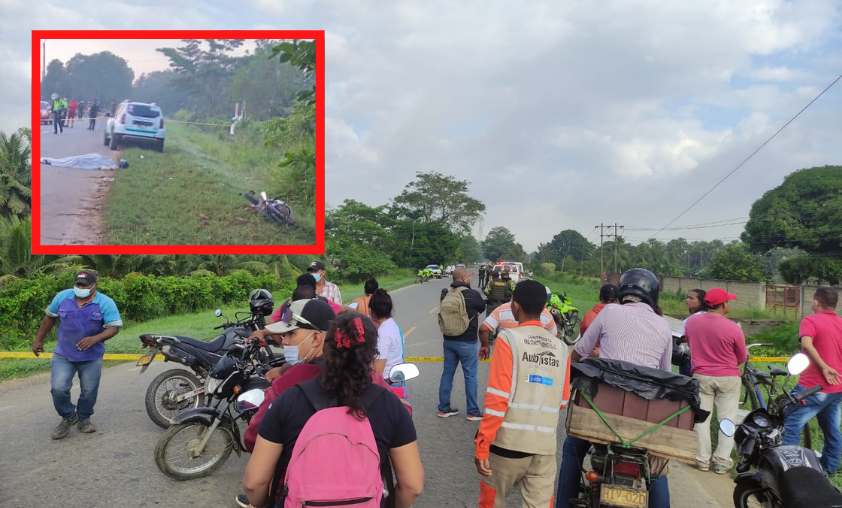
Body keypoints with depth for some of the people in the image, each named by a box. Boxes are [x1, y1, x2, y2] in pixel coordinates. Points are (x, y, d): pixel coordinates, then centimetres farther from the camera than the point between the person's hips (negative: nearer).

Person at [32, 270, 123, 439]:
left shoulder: (106, 303, -13)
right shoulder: (62, 297, -4)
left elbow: (114, 327, -16)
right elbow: (49, 317, 10)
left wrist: (95, 339, -32)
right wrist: (39, 339, 13)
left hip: (91, 357, -1)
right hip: (63, 354, 1)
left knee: (89, 392, 8)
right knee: (58, 388, -10)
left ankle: (84, 418, 34)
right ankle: (68, 417, 16)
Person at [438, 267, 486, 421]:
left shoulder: (445, 294, -2)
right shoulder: (473, 294, -15)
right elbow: (482, 309, 4)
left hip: (448, 340, 5)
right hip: (467, 342, -5)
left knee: (447, 373, 14)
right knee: (470, 376, 5)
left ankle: (443, 409, 22)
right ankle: (472, 412, 13)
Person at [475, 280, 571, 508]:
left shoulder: (509, 338, -8)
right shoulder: (560, 347, 4)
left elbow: (497, 397, -14)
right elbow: (562, 402, 12)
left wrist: (482, 443, -9)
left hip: (508, 443, -3)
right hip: (545, 446, 3)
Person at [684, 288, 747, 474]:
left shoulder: (691, 321, -7)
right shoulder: (733, 328, -16)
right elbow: (742, 358, -2)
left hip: (701, 376, 2)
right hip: (729, 378, -2)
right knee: (727, 419, 9)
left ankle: (702, 460, 13)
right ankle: (722, 461, 11)